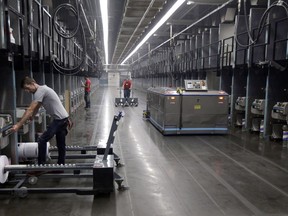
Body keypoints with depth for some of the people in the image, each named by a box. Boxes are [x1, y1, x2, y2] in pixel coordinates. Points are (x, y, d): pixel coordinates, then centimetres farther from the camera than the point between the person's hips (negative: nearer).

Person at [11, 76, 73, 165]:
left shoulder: (40, 91, -15)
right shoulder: (43, 89, 17)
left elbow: (30, 109, -21)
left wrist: (18, 125, -21)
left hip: (59, 119, -10)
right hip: (63, 118, 10)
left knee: (42, 140, -7)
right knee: (61, 144, 15)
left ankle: (41, 166, 0)